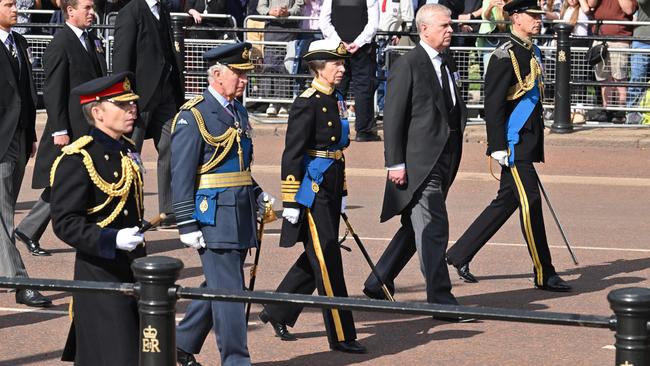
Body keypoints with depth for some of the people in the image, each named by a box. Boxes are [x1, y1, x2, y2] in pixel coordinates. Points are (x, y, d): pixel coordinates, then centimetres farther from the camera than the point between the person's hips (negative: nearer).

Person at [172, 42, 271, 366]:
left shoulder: (238, 112, 14)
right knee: (229, 291, -6)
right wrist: (187, 226, -16)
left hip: (240, 217, 8)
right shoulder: (193, 116, -12)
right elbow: (181, 176, -13)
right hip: (213, 217, -8)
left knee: (218, 288, 16)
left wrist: (256, 194, 12)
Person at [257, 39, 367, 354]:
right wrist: (291, 202, -17)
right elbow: (292, 155, -16)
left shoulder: (336, 100, 13)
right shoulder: (307, 104, -14)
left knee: (316, 258, 15)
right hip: (312, 189, -9)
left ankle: (276, 313, 29)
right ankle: (340, 335, 1)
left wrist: (341, 194, 22)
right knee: (327, 260, -4)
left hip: (330, 190, 9)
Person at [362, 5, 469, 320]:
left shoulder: (447, 63, 15)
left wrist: (455, 153, 16)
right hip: (419, 161, -9)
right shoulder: (407, 66, -10)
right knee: (433, 227, -9)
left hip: (444, 160, 9)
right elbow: (393, 117, -11)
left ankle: (378, 283, 26)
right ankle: (440, 299, -6)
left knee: (417, 228, 14)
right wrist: (395, 163, -15)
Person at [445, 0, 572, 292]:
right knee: (530, 201, -7)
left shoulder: (533, 53, 15)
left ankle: (459, 255, 22)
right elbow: (493, 104, -17)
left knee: (506, 201, 13)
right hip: (514, 142, -10)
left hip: (529, 141, 10)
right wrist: (498, 147, -20)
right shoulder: (505, 56, -14)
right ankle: (544, 274, -1)